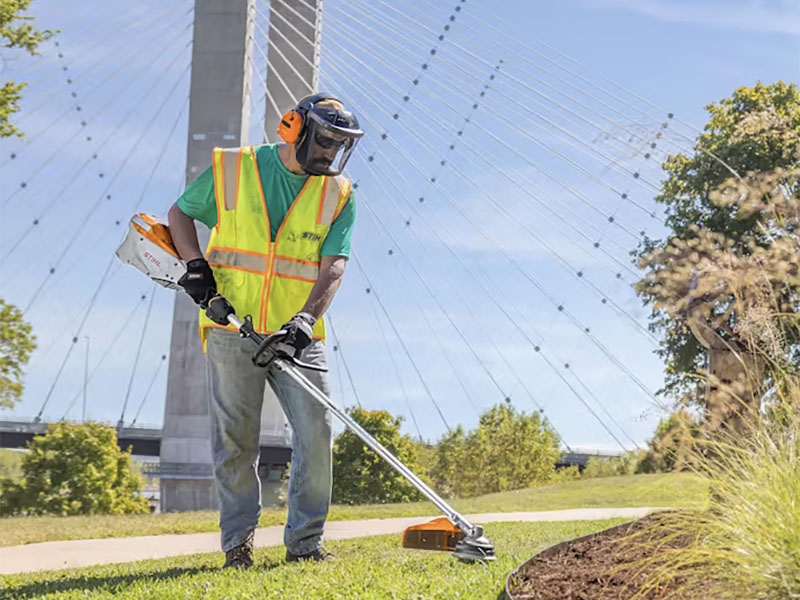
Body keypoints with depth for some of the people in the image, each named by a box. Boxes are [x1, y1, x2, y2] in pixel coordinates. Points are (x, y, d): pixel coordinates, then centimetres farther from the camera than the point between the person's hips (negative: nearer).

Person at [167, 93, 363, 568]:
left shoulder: (338, 195, 4)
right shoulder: (232, 170, 1)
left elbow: (333, 266, -6)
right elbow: (180, 213, 13)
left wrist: (305, 320, -22)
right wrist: (195, 264, -5)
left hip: (297, 335, 1)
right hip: (232, 329, -1)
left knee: (317, 430, -7)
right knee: (235, 438, 3)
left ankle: (306, 541, 3)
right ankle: (239, 540, 13)